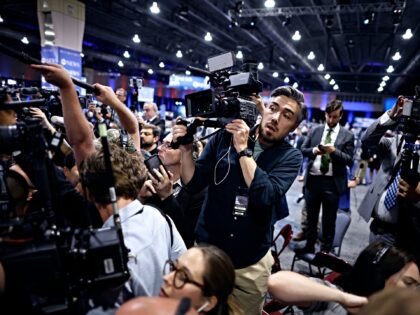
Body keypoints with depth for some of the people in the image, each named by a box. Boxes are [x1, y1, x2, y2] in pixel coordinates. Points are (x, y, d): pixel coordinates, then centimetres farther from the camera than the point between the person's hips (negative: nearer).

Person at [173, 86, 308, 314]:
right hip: (207, 250, 1)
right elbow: (194, 184, -6)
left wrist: (242, 150, -24)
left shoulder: (290, 156, -8)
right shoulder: (225, 137, -6)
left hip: (250, 261, 0)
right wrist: (186, 149, -21)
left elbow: (265, 197, -24)